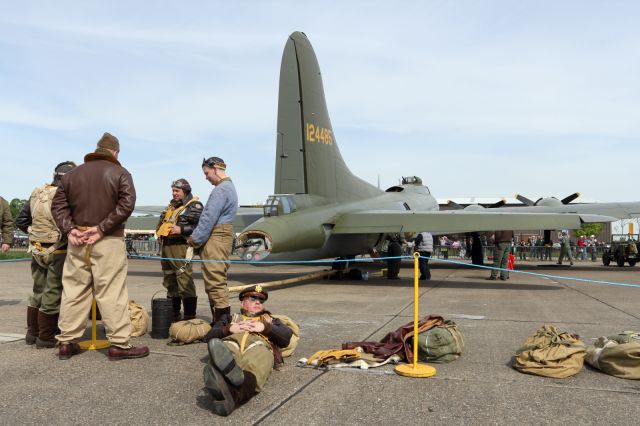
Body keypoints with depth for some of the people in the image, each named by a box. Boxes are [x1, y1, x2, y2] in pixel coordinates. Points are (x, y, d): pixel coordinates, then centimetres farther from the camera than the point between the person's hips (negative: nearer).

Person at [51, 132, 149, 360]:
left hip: (77, 240, 5)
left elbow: (58, 205, 8)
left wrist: (69, 229, -2)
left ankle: (66, 342, 16)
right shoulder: (120, 173, 0)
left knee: (73, 290, 11)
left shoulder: (72, 174, 15)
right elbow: (126, 204, -14)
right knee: (111, 292, -4)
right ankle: (119, 344, -2)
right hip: (108, 241, -5)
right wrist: (102, 228, -13)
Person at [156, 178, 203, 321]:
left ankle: (190, 316, -6)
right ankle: (173, 314, 27)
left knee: (185, 283, -11)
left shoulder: (194, 206, -4)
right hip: (166, 247, 9)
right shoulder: (171, 206, 23)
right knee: (170, 282, 15)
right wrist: (160, 230, 16)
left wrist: (181, 229, -21)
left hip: (180, 247, -9)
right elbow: (162, 223, 35)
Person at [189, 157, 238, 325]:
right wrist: (198, 237, 13)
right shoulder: (229, 186, 19)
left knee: (214, 280, -8)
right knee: (217, 280, 15)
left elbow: (208, 219, -18)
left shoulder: (220, 190, -14)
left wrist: (195, 239, -9)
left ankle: (222, 320, -6)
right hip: (224, 234, 11)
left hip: (216, 237, -11)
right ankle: (223, 319, 20)